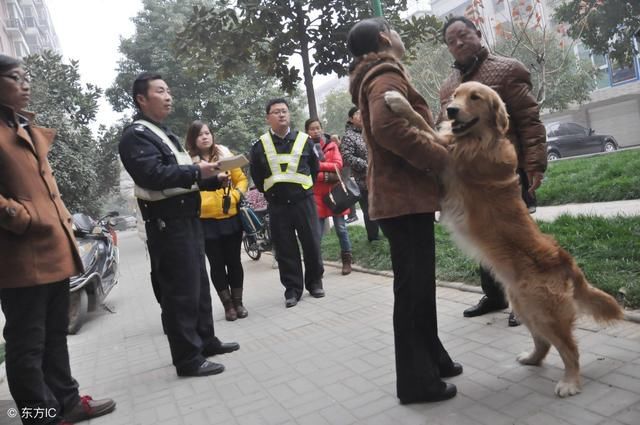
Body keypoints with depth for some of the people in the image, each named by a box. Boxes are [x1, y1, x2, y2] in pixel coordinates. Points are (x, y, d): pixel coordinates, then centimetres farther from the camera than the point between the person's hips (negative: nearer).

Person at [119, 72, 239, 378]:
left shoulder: (164, 133, 22)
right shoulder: (136, 135, -9)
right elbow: (153, 175, -24)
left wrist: (213, 180, 9)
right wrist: (196, 171, -20)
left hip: (187, 219, 10)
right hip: (168, 223, -10)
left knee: (199, 284, 16)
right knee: (181, 291, -5)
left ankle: (206, 341, 28)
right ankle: (188, 359, 5)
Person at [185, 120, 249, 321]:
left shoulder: (225, 154, 7)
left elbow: (242, 179, 10)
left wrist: (235, 196, -6)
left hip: (230, 217, 2)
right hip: (205, 221, -1)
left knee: (234, 261, 9)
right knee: (217, 264, 7)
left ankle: (238, 302, 23)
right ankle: (228, 305, 20)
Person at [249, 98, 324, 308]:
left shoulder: (304, 140, 3)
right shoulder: (259, 145, 2)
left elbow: (314, 169, 14)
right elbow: (256, 176, 12)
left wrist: (305, 188, 12)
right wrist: (270, 193, 11)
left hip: (303, 201, 0)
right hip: (277, 205, 0)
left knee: (312, 243, 6)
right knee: (285, 249, 5)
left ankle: (314, 282, 24)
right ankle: (292, 288, 16)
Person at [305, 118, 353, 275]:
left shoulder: (331, 145, 7)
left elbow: (338, 165, -6)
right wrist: (326, 175, -18)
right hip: (316, 194, -1)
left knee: (340, 227, 4)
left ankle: (347, 260, 14)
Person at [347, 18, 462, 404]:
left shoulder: (376, 78, 24)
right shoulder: (387, 75, -10)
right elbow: (388, 127, -27)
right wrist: (442, 159, -19)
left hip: (404, 194, 10)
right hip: (405, 197, -10)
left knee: (418, 285, 17)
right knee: (414, 288, -4)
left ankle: (432, 359, 30)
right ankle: (417, 381, 7)